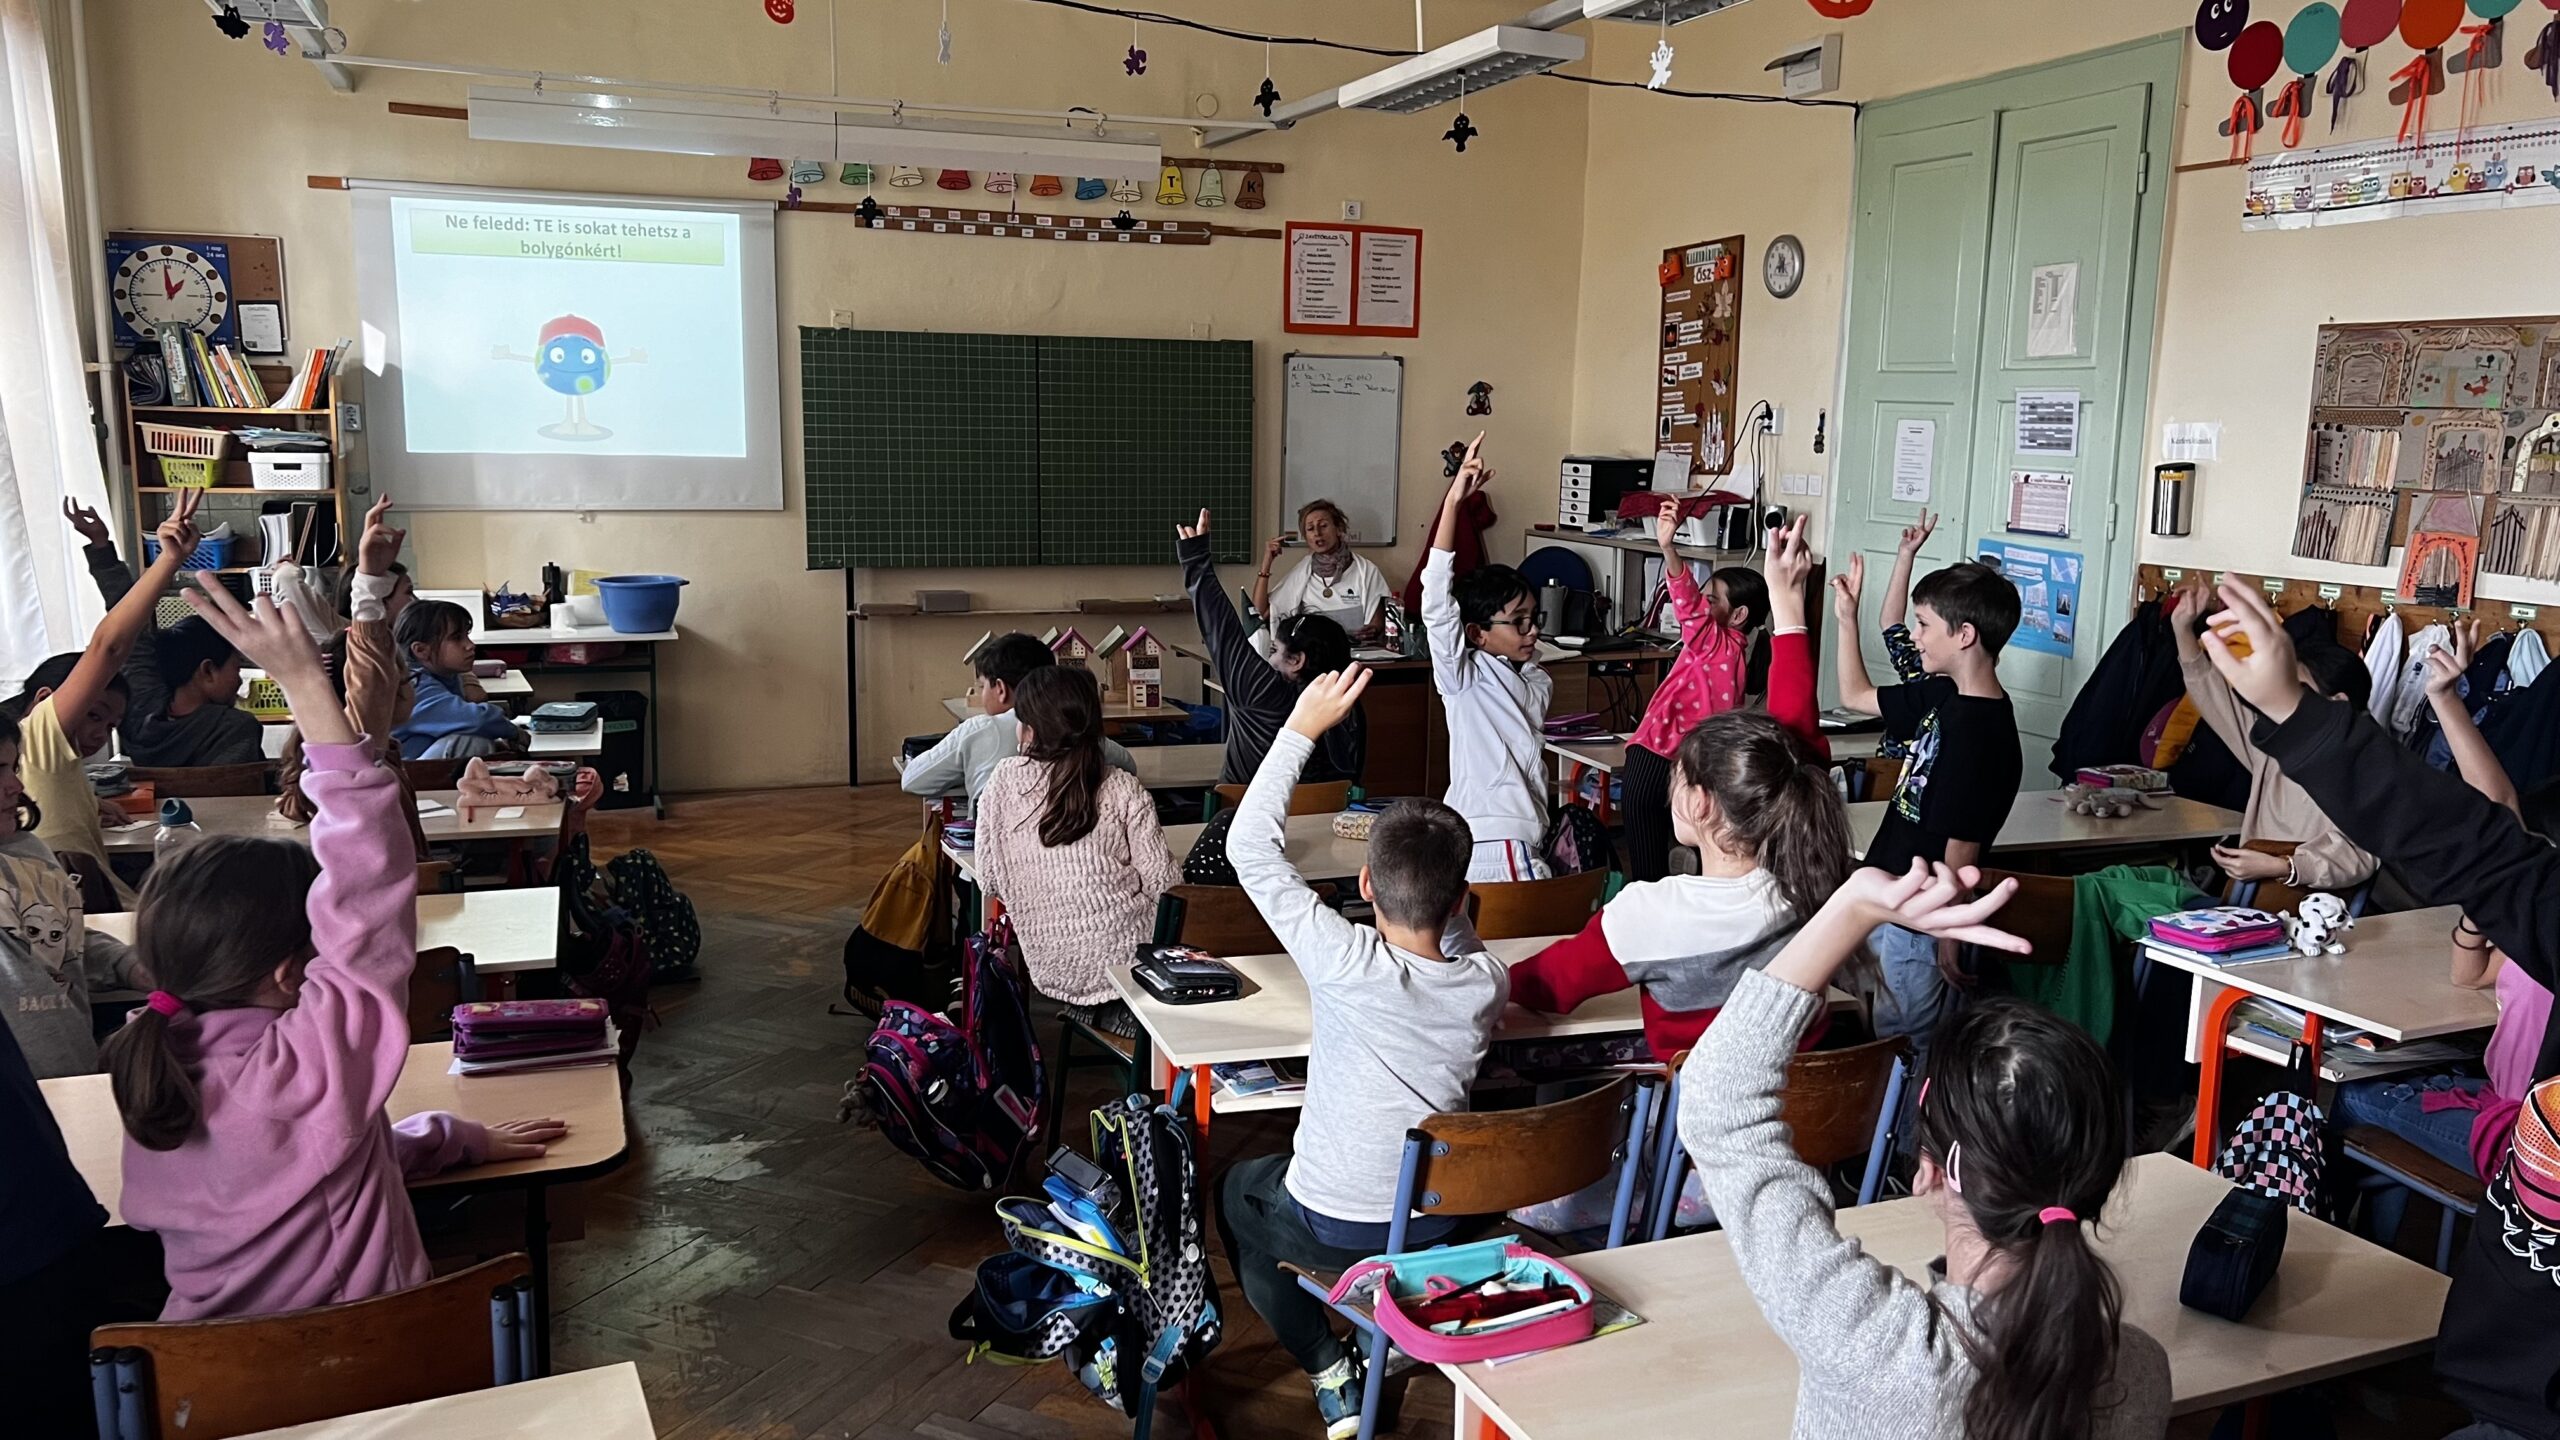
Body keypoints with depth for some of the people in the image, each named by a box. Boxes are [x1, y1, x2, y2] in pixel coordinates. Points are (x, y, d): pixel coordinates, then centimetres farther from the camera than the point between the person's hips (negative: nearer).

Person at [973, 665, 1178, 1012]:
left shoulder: (1004, 779, -7)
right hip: (1121, 963, -3)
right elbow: (1160, 879, -9)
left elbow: (990, 880, -2)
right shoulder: (1123, 790, -10)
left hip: (1048, 970, 3)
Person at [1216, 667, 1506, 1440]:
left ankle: (1332, 1374, 16)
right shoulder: (1486, 982, -14)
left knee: (1237, 1188, 27)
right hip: (1438, 1225, 5)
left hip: (1331, 1230, -5)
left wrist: (1301, 728, -14)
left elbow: (1250, 846, -19)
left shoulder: (1348, 962, -26)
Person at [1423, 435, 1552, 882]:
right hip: (1494, 849, -8)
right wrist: (1453, 502, -31)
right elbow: (1437, 604, -23)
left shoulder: (1537, 683, 14)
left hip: (1525, 841, 8)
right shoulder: (1465, 676, -8)